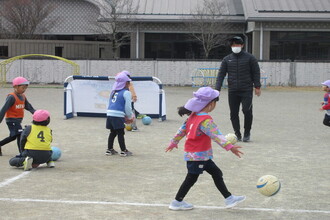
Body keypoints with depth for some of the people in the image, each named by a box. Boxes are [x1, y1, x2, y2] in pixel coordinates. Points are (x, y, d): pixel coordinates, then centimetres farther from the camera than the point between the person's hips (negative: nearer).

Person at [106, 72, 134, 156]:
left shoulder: (113, 91, 17)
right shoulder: (126, 93, -5)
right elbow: (127, 107, -8)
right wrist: (130, 117, 9)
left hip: (109, 114, 7)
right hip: (118, 116, -7)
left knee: (113, 132, 18)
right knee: (120, 133, 1)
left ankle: (109, 150, 23)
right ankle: (123, 151, 7)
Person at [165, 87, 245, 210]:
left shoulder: (194, 115, 6)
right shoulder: (206, 120, -22)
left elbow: (183, 128, 15)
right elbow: (216, 135, -31)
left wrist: (174, 142, 26)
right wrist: (229, 146, -37)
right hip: (198, 155, -10)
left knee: (216, 173, 12)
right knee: (192, 178, 3)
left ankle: (229, 199, 15)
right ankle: (177, 202, 15)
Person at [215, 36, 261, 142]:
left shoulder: (249, 58, 3)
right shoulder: (227, 59, 9)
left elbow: (256, 72, 5)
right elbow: (221, 74, 7)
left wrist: (257, 86, -1)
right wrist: (217, 89, -2)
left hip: (246, 90, -3)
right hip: (232, 91, 3)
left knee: (247, 111, -12)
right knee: (234, 113, 2)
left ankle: (247, 133, 7)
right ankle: (237, 135, 14)